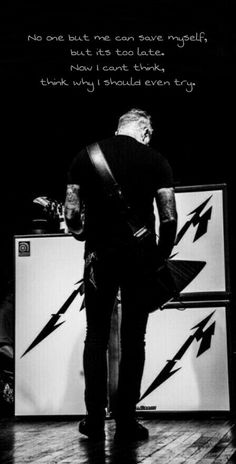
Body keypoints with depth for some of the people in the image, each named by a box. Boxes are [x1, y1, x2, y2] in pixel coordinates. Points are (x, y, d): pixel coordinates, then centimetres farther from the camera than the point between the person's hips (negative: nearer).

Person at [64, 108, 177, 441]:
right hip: (140, 258, -1)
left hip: (100, 256, 1)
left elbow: (71, 214, 0)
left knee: (96, 337, 11)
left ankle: (95, 421, 12)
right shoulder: (155, 160, 0)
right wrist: (161, 257, 8)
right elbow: (169, 218, -5)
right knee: (133, 340, 6)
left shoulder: (86, 156, 5)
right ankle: (126, 422, 9)